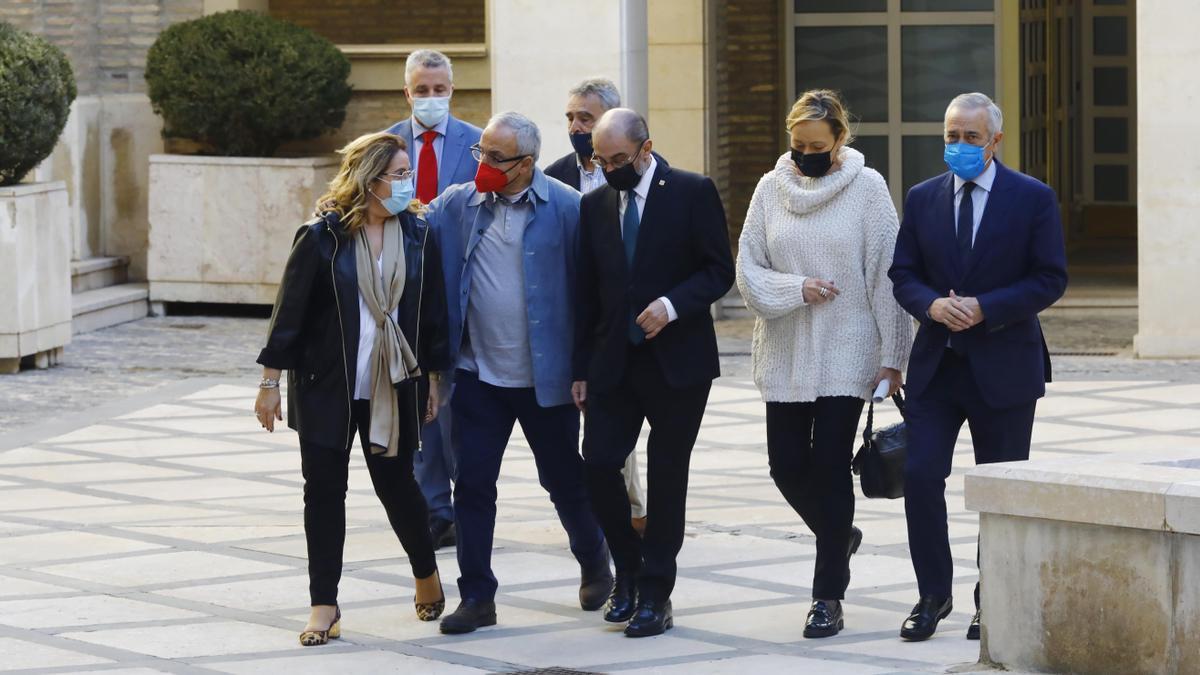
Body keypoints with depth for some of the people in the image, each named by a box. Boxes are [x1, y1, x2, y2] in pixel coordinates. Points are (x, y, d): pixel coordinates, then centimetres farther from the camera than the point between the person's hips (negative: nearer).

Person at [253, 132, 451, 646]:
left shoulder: (417, 236, 1)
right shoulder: (323, 237, -8)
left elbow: (433, 312, 8)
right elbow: (290, 310, -5)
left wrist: (433, 379, 9)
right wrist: (271, 381, -4)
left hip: (393, 387, 2)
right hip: (325, 387, -2)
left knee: (395, 483, 8)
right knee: (324, 491, 1)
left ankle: (427, 577, 32)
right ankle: (324, 605, 8)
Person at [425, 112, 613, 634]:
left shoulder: (566, 209, -9)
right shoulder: (456, 206, 2)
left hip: (545, 376, -3)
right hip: (478, 373, 3)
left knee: (564, 480, 13)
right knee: (472, 483, 1)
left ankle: (595, 567, 36)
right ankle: (476, 596, 9)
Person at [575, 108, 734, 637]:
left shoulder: (692, 193, -4)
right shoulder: (595, 205, 9)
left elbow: (720, 271, -5)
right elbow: (587, 291, 12)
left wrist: (672, 304, -21)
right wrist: (581, 369, 8)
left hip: (677, 360, -4)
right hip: (614, 363, 4)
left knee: (666, 475, 1)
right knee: (599, 463, -5)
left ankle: (654, 593, 8)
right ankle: (628, 572, 16)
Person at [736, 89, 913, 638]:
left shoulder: (866, 187, -4)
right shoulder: (771, 190, 4)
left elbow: (886, 275, -4)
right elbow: (747, 269, 4)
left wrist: (892, 356, -6)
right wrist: (796, 289, -14)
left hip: (846, 355, -3)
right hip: (785, 355, 3)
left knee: (830, 466, -6)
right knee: (787, 466, 4)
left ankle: (828, 597, 2)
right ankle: (840, 536, 35)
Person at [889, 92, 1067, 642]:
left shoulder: (1033, 199, -3)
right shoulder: (923, 199, 7)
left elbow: (1050, 280, -6)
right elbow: (903, 274, 8)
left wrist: (984, 308, -17)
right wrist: (932, 305, -14)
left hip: (1003, 365, -2)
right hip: (936, 364, 3)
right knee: (920, 476, -7)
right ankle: (933, 596, 7)